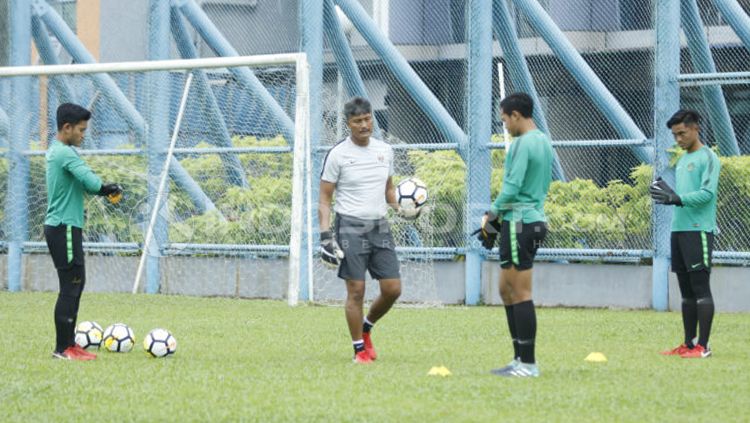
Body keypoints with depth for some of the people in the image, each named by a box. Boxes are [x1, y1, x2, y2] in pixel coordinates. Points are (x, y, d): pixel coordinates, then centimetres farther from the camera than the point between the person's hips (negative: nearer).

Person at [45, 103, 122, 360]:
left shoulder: (55, 152, 15)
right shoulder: (66, 154, -16)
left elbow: (81, 183, 14)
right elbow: (91, 182, -26)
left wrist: (105, 189, -4)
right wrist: (109, 189, -5)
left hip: (61, 226, 10)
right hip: (64, 227, -10)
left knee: (76, 284, 14)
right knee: (70, 286, -7)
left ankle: (68, 344, 18)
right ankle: (63, 349, -5)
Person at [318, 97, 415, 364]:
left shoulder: (385, 151, 9)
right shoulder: (338, 154, -5)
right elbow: (324, 198, -3)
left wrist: (401, 209, 3)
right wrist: (325, 236, -12)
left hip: (380, 227, 5)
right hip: (351, 228, -5)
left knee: (393, 289, 1)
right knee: (356, 290, -5)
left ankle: (366, 328, 26)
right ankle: (360, 349, 5)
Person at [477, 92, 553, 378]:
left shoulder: (523, 144, -14)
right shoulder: (544, 142, 16)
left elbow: (512, 187, -20)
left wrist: (492, 215, -4)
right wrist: (500, 216, 18)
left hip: (519, 224, -10)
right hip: (535, 218, 10)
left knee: (520, 293, -7)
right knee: (507, 290, 15)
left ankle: (528, 363, -6)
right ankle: (520, 358, 15)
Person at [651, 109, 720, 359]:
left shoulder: (707, 158, -5)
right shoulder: (682, 161, 20)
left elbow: (707, 193, -16)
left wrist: (677, 198, -25)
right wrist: (666, 193, 2)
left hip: (698, 230, -8)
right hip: (678, 229, 8)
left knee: (700, 286, -8)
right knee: (686, 289, 9)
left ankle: (703, 346, -8)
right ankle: (689, 344, 13)